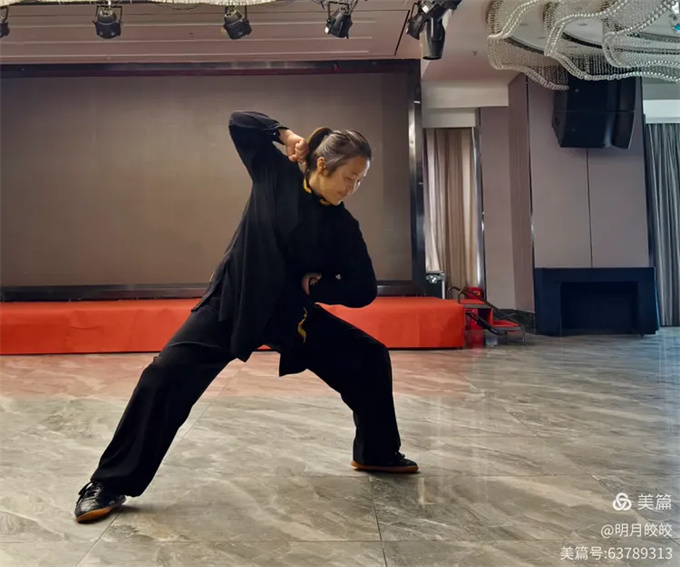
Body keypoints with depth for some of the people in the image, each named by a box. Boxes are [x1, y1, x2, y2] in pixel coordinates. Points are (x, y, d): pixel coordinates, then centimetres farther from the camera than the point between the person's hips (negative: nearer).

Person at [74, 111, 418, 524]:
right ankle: (110, 483, -1)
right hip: (233, 302, -3)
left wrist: (315, 286, -11)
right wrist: (284, 135, -8)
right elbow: (240, 122, 3)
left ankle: (377, 453, 23)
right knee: (167, 376, -18)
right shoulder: (276, 174, -7)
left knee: (371, 359, 0)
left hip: (292, 313, 4)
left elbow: (365, 290, -1)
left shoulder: (342, 226, -3)